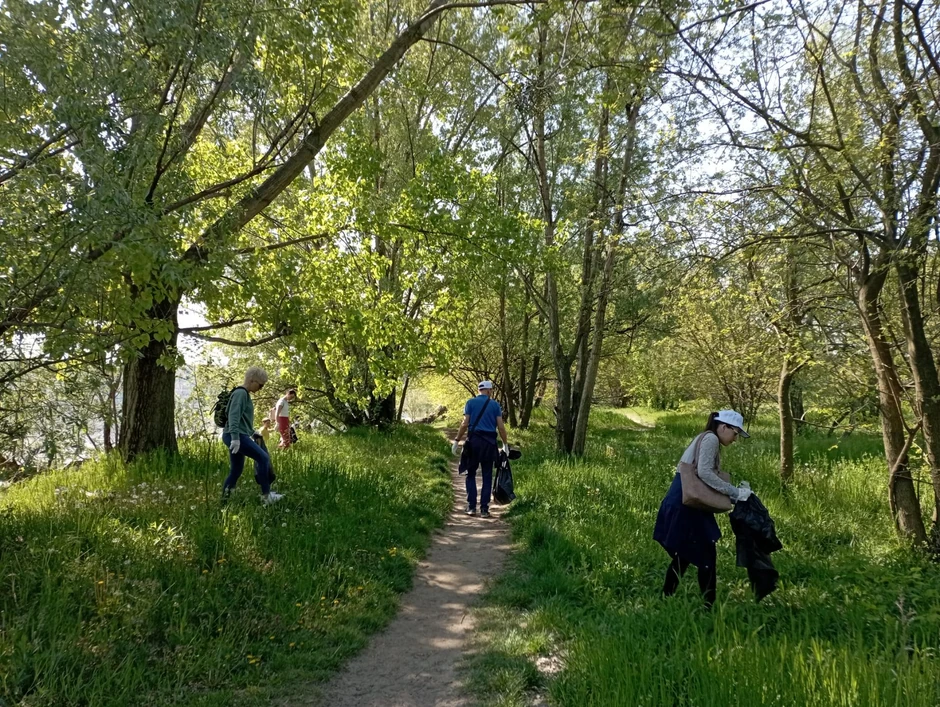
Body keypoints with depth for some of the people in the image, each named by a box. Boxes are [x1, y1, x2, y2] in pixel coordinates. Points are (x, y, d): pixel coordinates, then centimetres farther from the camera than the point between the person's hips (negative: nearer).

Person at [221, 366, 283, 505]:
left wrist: (252, 432, 34)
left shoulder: (245, 394, 20)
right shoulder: (240, 393, -11)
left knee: (236, 471, 12)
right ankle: (266, 496, -11)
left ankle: (224, 499, 16)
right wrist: (235, 437, -31)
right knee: (263, 457, -14)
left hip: (239, 436, 11)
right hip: (236, 436, -11)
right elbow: (234, 416, -22)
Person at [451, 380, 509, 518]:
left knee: (471, 474, 10)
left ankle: (471, 506, 5)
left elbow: (465, 423, -4)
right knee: (487, 476, 7)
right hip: (489, 442, 1)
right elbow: (501, 426, 0)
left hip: (474, 441, 0)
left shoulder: (471, 402, 3)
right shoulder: (495, 405, 5)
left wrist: (457, 441, 1)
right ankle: (484, 509, 5)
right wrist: (505, 444, 9)